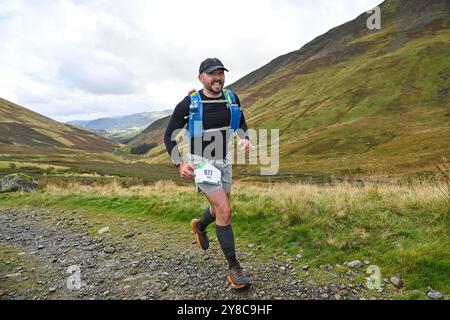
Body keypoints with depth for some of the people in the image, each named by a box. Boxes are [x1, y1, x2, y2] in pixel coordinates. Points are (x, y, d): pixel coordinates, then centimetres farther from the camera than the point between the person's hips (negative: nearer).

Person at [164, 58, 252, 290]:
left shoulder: (231, 98, -4)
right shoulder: (188, 104, -16)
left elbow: (241, 123, 14)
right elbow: (169, 136, -7)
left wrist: (244, 139, -8)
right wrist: (180, 164, -18)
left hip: (224, 161, 6)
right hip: (200, 162, -5)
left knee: (220, 209, 19)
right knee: (224, 211, -15)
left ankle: (199, 226, 54)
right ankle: (234, 269, 0)